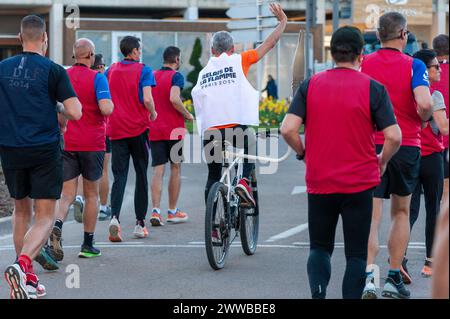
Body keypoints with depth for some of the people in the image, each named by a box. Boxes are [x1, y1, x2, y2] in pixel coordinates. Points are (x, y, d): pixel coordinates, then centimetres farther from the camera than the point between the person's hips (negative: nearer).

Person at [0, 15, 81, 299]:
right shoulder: (53, 70, -6)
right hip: (45, 151, -4)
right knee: (44, 218, -1)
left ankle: (28, 279, 21)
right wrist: (60, 117, 11)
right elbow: (75, 112, -11)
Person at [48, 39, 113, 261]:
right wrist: (111, 104, 2)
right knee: (91, 195, 12)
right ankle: (88, 245, 15)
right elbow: (106, 108, -20)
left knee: (67, 194, 2)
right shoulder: (97, 78, -9)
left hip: (65, 143, 3)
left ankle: (57, 226, -28)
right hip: (92, 144, -3)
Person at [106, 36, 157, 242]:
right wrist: (153, 114, 3)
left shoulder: (111, 70, 8)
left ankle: (115, 216, -22)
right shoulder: (143, 70, -5)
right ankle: (140, 223, 11)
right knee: (141, 175, 9)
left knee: (119, 176, 1)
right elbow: (147, 99, -16)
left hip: (116, 130, 3)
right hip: (138, 128, -3)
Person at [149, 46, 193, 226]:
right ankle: (172, 211, 16)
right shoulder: (176, 76, -8)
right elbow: (174, 98, -23)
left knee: (158, 171, 0)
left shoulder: (152, 76, 11)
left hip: (154, 130, 4)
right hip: (174, 129, -4)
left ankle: (155, 211, -15)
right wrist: (187, 114, -10)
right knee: (176, 169, 9)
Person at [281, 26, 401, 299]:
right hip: (360, 183, -2)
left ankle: (319, 293, -6)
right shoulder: (373, 88, -6)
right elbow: (394, 137, -12)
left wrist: (303, 154, 9)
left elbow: (288, 129, -9)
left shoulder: (310, 85, 0)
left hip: (319, 182, 2)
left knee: (320, 247, 15)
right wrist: (382, 161, 7)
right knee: (356, 253, 8)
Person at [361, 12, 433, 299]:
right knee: (401, 212, 17)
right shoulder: (413, 65, -6)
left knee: (372, 215, -3)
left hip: (371, 145, 1)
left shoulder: (364, 65, 1)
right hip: (407, 145, -1)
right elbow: (424, 103, -20)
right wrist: (424, 120, 1)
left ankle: (367, 275, -22)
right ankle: (395, 278, 18)